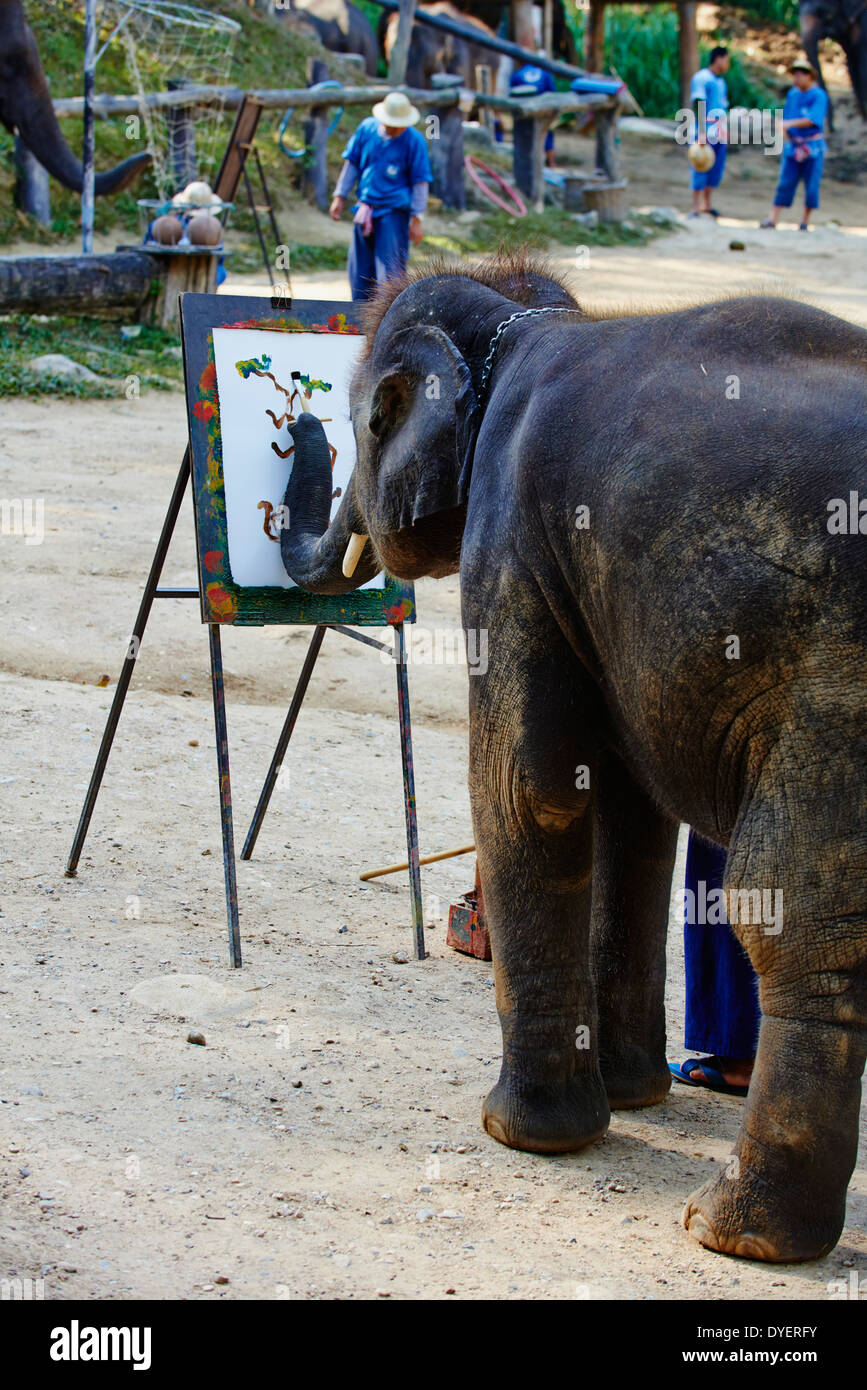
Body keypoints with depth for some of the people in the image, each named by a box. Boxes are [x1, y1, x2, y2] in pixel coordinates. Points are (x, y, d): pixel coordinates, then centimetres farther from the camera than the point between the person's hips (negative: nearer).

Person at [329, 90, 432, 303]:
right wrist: (339, 197, 11)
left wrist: (417, 220, -8)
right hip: (365, 209, 5)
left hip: (394, 212, -5)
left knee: (390, 270, -9)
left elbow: (420, 182, -5)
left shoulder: (414, 141, -8)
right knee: (359, 270, 9)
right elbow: (351, 164, 12)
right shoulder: (367, 128, 1)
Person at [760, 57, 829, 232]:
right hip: (792, 145, 4)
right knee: (785, 183, -4)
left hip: (813, 147, -4)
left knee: (811, 186, 1)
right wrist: (788, 140, 7)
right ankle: (772, 220, -8)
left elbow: (813, 120, -20)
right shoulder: (792, 94, 10)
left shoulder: (819, 96, -8)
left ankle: (805, 222, 12)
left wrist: (790, 124, -28)